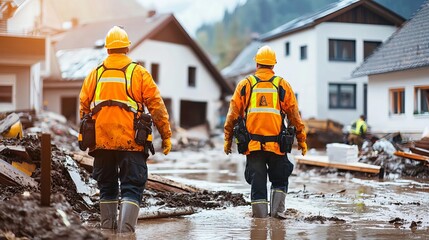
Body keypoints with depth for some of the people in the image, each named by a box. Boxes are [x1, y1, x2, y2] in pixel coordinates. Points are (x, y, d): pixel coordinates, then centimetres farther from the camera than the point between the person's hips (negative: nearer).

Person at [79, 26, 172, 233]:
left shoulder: (95, 74, 9)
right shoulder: (139, 73, 1)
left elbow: (83, 108, 13)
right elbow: (157, 107, -1)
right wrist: (166, 136, 5)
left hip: (101, 141, 3)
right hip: (131, 142, -3)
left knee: (107, 187, 16)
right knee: (132, 188, 0)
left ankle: (108, 228, 22)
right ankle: (126, 230, -14)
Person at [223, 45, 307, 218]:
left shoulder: (245, 84, 4)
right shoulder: (283, 85, 3)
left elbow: (232, 115, 3)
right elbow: (295, 116, 4)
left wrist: (227, 140, 11)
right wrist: (302, 140, 12)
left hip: (253, 144, 0)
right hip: (276, 144, 0)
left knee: (257, 179, 8)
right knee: (279, 179, 16)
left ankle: (259, 212, 6)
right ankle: (277, 209, 5)